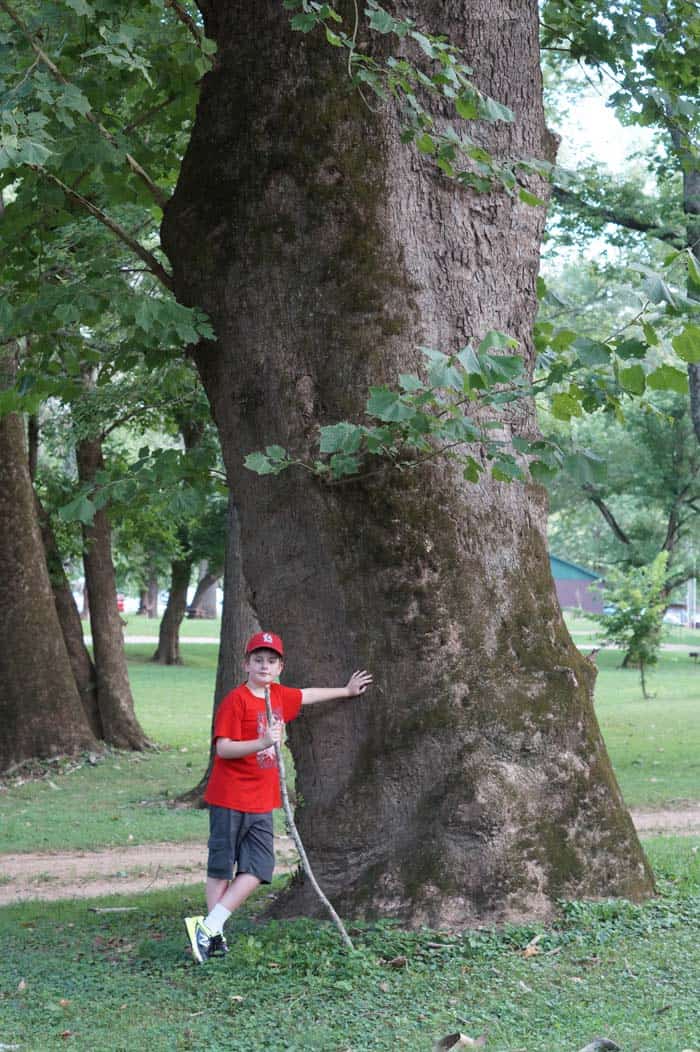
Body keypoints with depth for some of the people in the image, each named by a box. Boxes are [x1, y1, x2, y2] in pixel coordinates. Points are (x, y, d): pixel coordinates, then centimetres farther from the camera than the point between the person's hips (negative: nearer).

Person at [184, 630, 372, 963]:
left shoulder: (279, 695, 9)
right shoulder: (236, 700, -12)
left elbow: (307, 695, 29)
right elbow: (223, 748, -19)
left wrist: (346, 691, 39)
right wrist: (261, 743, -30)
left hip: (262, 802, 7)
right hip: (230, 799, -7)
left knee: (258, 869, 0)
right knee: (221, 868, 0)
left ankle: (209, 926, 0)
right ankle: (211, 931, 8)